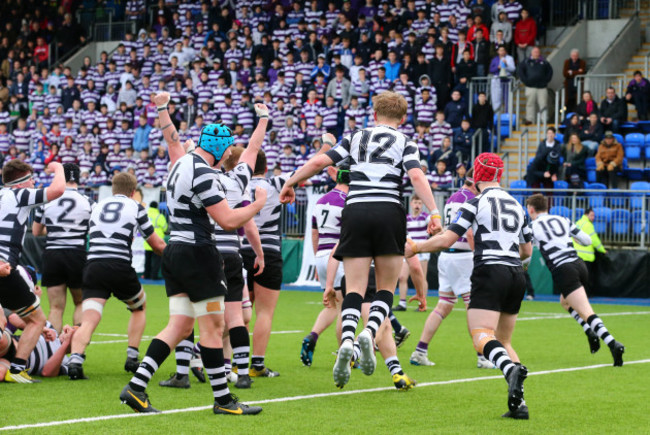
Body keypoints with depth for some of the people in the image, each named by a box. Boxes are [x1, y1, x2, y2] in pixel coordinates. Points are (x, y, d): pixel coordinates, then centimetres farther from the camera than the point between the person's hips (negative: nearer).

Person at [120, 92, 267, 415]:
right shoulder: (202, 173, -15)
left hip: (174, 252, 10)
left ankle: (136, 387, -1)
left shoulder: (181, 163, 12)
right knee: (213, 326, -3)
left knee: (180, 326, 7)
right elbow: (228, 221, -18)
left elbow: (173, 140, 35)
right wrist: (258, 204, -3)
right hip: (197, 253, -10)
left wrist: (162, 107, 50)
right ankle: (222, 400, 1)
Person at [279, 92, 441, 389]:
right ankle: (370, 331, -18)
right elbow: (416, 176, -7)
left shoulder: (356, 138, 16)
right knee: (386, 288, 10)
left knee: (355, 288, 1)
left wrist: (290, 183, 21)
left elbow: (320, 161, 10)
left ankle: (347, 340, -24)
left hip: (355, 212, 1)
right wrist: (434, 213, -13)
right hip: (389, 212, -1)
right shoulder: (405, 143, 10)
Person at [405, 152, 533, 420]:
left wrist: (414, 248, 7)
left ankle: (511, 369, -46)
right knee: (503, 341, 14)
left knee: (482, 338, -15)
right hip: (516, 276, 6)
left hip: (489, 273, -6)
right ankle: (518, 403, -1)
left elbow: (446, 240, -7)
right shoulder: (517, 206, 17)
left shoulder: (476, 203, -2)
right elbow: (527, 251, 24)